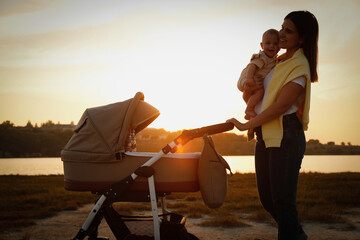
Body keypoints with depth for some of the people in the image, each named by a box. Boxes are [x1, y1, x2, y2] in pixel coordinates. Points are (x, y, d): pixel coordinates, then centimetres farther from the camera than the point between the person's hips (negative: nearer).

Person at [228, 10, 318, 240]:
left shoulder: (300, 66, -9)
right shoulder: (279, 61, 17)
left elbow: (281, 105, -16)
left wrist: (246, 125, -12)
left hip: (285, 135, -9)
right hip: (265, 135, 9)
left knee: (282, 198, -8)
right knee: (267, 197, 11)